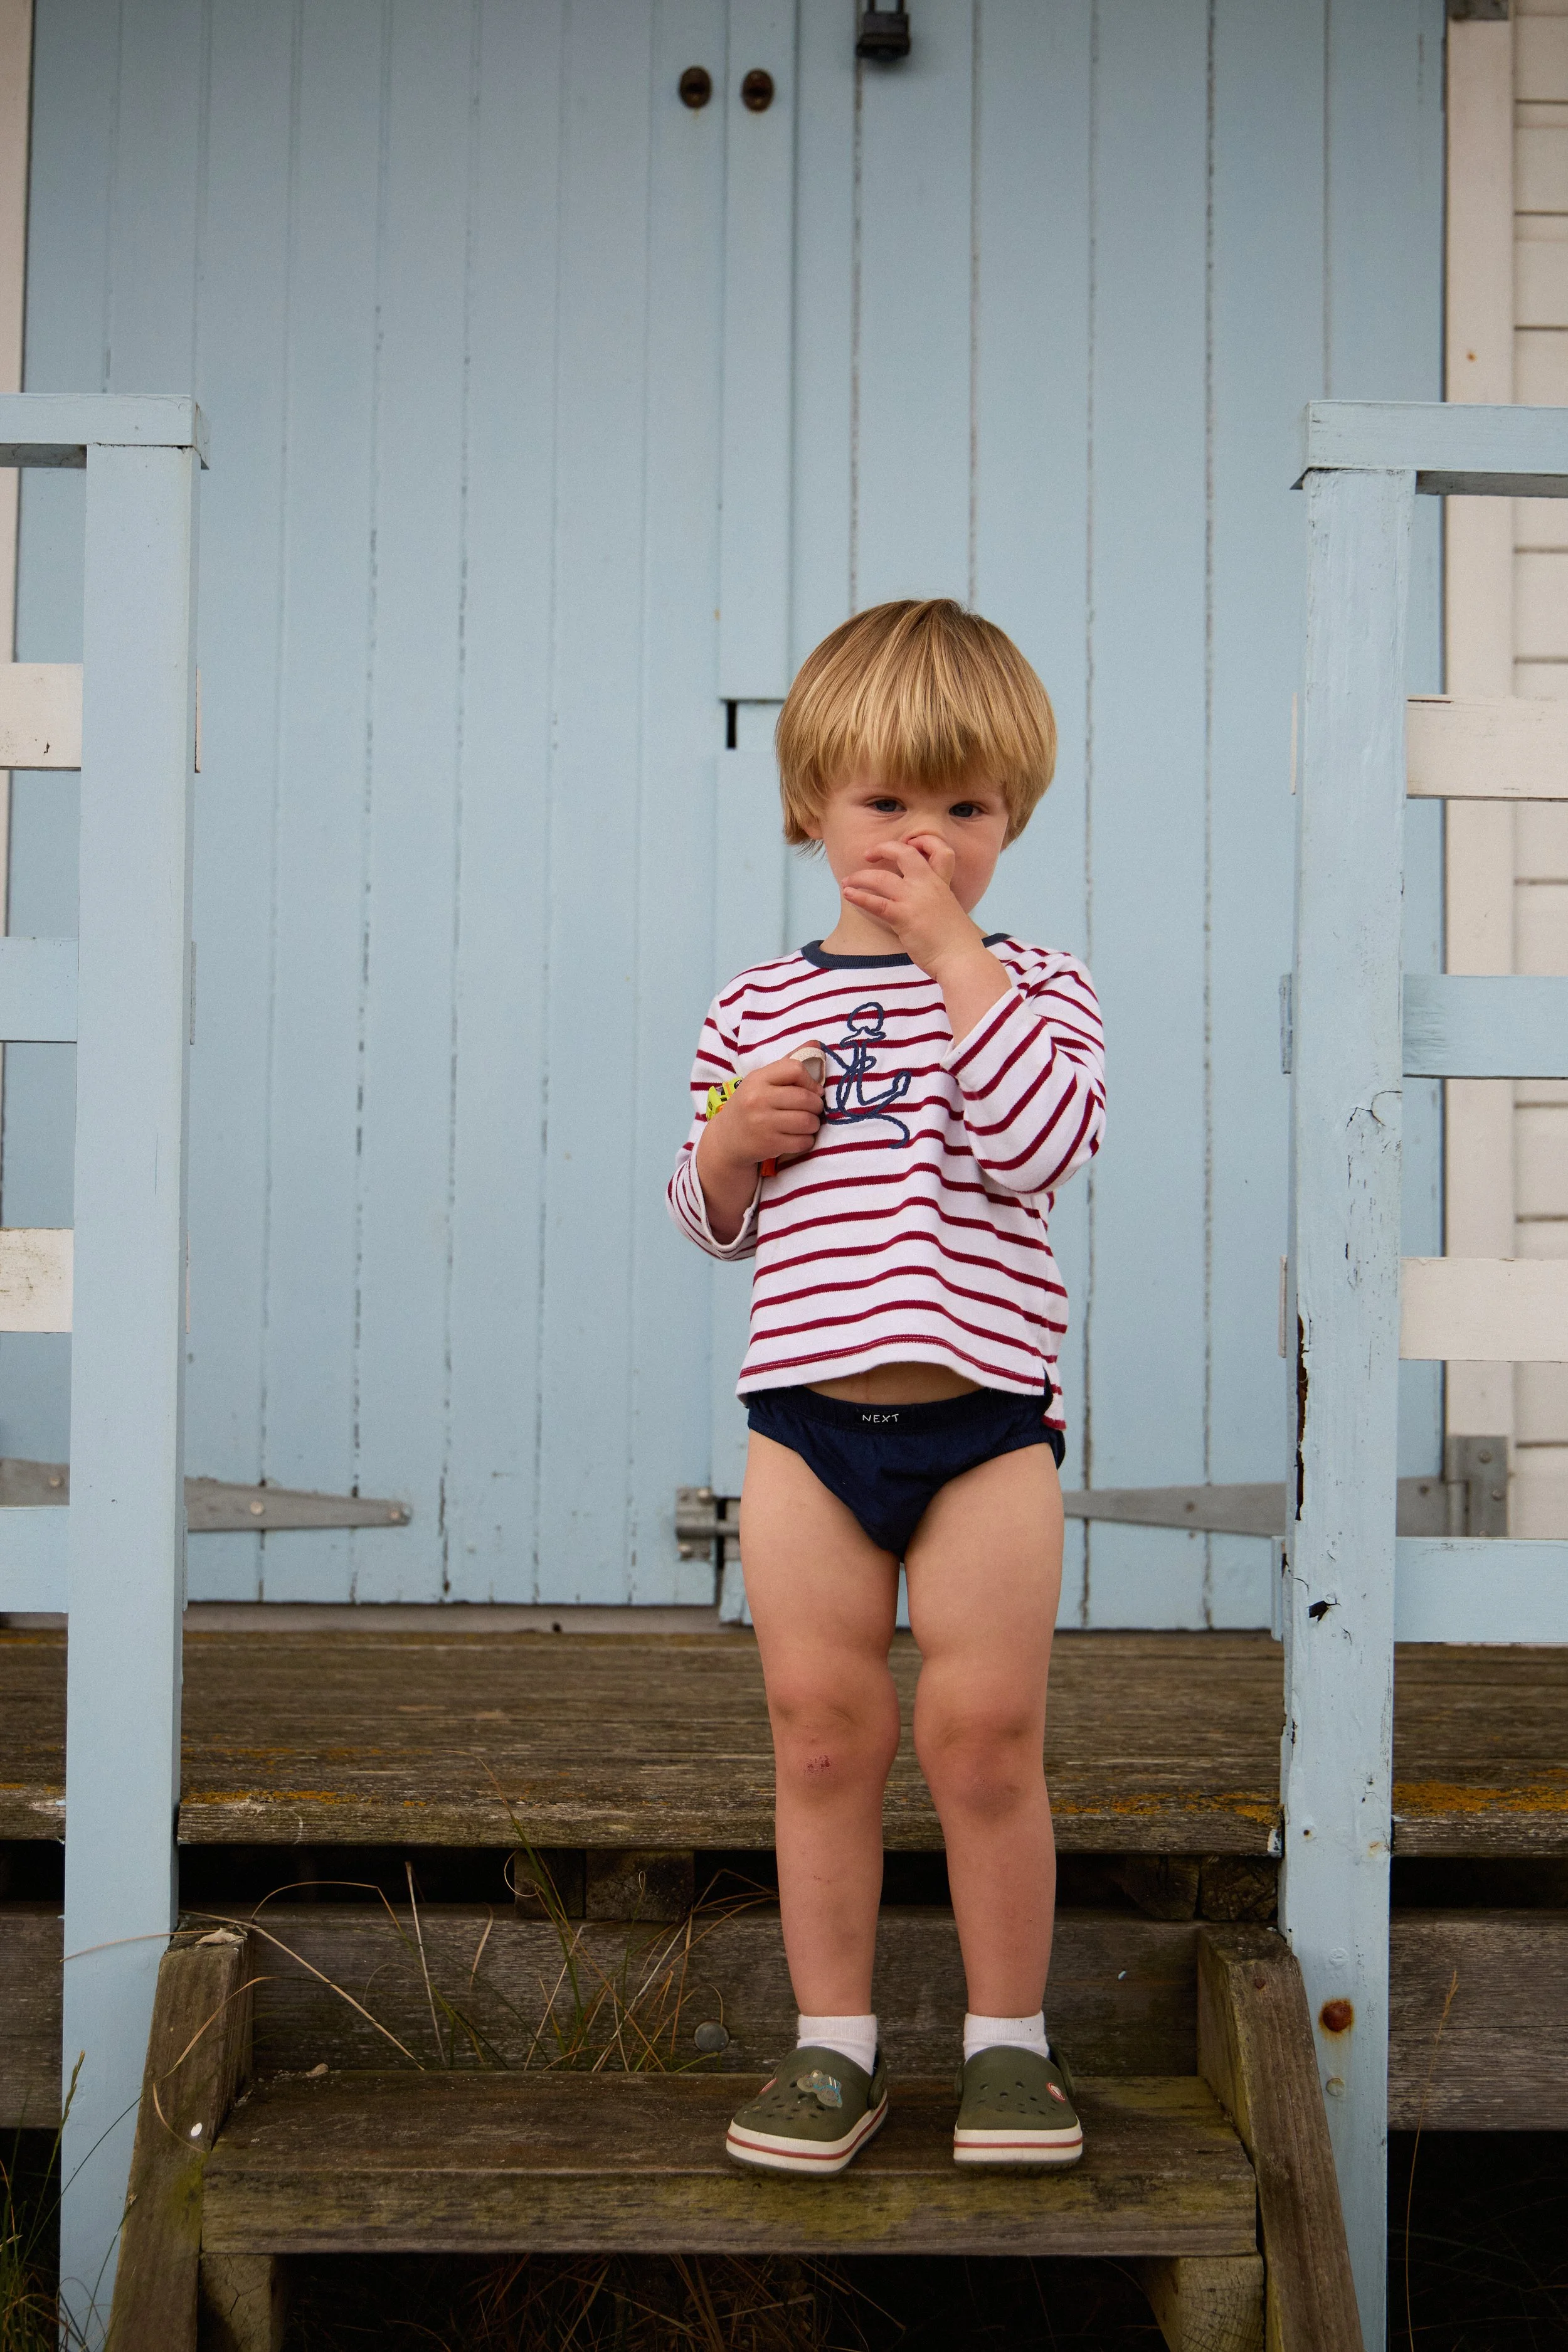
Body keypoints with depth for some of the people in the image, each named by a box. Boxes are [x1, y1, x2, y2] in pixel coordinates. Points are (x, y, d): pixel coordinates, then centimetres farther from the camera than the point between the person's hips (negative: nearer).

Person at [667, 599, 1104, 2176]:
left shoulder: (1035, 989, 3)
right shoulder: (757, 1007, 9)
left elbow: (1040, 1148, -17)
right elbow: (710, 1220, 16)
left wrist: (953, 952, -16)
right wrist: (731, 1148, -7)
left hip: (985, 1414, -2)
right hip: (806, 1410, 2)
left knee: (984, 1738, 1)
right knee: (821, 1735, 6)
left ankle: (1007, 2039, 19)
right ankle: (834, 2045, 19)